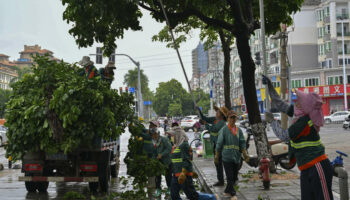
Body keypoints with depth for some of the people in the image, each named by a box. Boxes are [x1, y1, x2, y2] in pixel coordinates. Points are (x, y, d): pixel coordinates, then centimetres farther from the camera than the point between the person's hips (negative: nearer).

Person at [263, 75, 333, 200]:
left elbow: (284, 136, -11)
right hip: (306, 170, 9)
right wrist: (270, 86, 19)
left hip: (318, 167, -9)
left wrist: (271, 121, 1)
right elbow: (279, 104, 19)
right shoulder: (300, 116, 8)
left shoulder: (304, 121, -17)